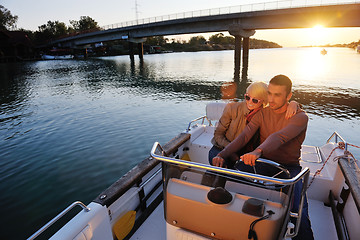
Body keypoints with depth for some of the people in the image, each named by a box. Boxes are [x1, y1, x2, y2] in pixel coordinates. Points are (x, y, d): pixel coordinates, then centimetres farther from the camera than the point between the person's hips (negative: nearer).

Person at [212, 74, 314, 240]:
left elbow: (279, 137, -32)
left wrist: (258, 151, -52)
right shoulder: (262, 114, 3)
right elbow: (243, 137, -10)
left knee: (298, 212, -27)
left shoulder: (300, 117, -10)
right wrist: (222, 155, -26)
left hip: (289, 167, -2)